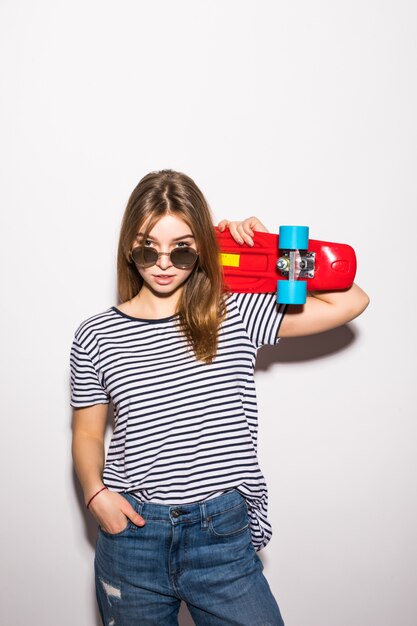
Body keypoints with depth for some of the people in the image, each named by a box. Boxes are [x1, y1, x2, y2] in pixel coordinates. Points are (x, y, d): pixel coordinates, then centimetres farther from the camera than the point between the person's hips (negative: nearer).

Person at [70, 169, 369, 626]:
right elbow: (88, 433, 8)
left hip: (224, 536, 0)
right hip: (132, 534, 1)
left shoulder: (238, 315, -2)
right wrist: (95, 492, -10)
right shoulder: (97, 336, -1)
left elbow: (350, 301, -4)